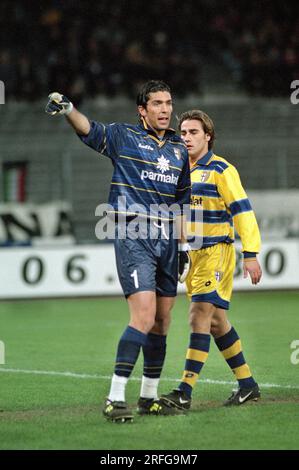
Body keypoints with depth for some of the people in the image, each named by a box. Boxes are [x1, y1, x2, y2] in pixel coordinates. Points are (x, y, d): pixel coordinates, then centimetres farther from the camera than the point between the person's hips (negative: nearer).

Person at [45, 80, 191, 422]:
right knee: (144, 316, -17)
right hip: (133, 236, -6)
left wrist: (183, 245, 19)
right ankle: (115, 399, -16)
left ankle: (149, 397, 21)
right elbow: (88, 128, -16)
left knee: (162, 320, 9)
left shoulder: (179, 149, 15)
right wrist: (67, 108, -36)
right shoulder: (123, 137, 0)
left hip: (167, 239, 6)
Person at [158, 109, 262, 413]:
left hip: (216, 252, -8)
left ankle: (184, 393, -18)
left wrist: (251, 254, -18)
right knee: (216, 321, 12)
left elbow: (242, 211, -13)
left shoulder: (221, 170, -10)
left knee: (200, 317, -14)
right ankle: (247, 385, 22)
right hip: (192, 253, 8)